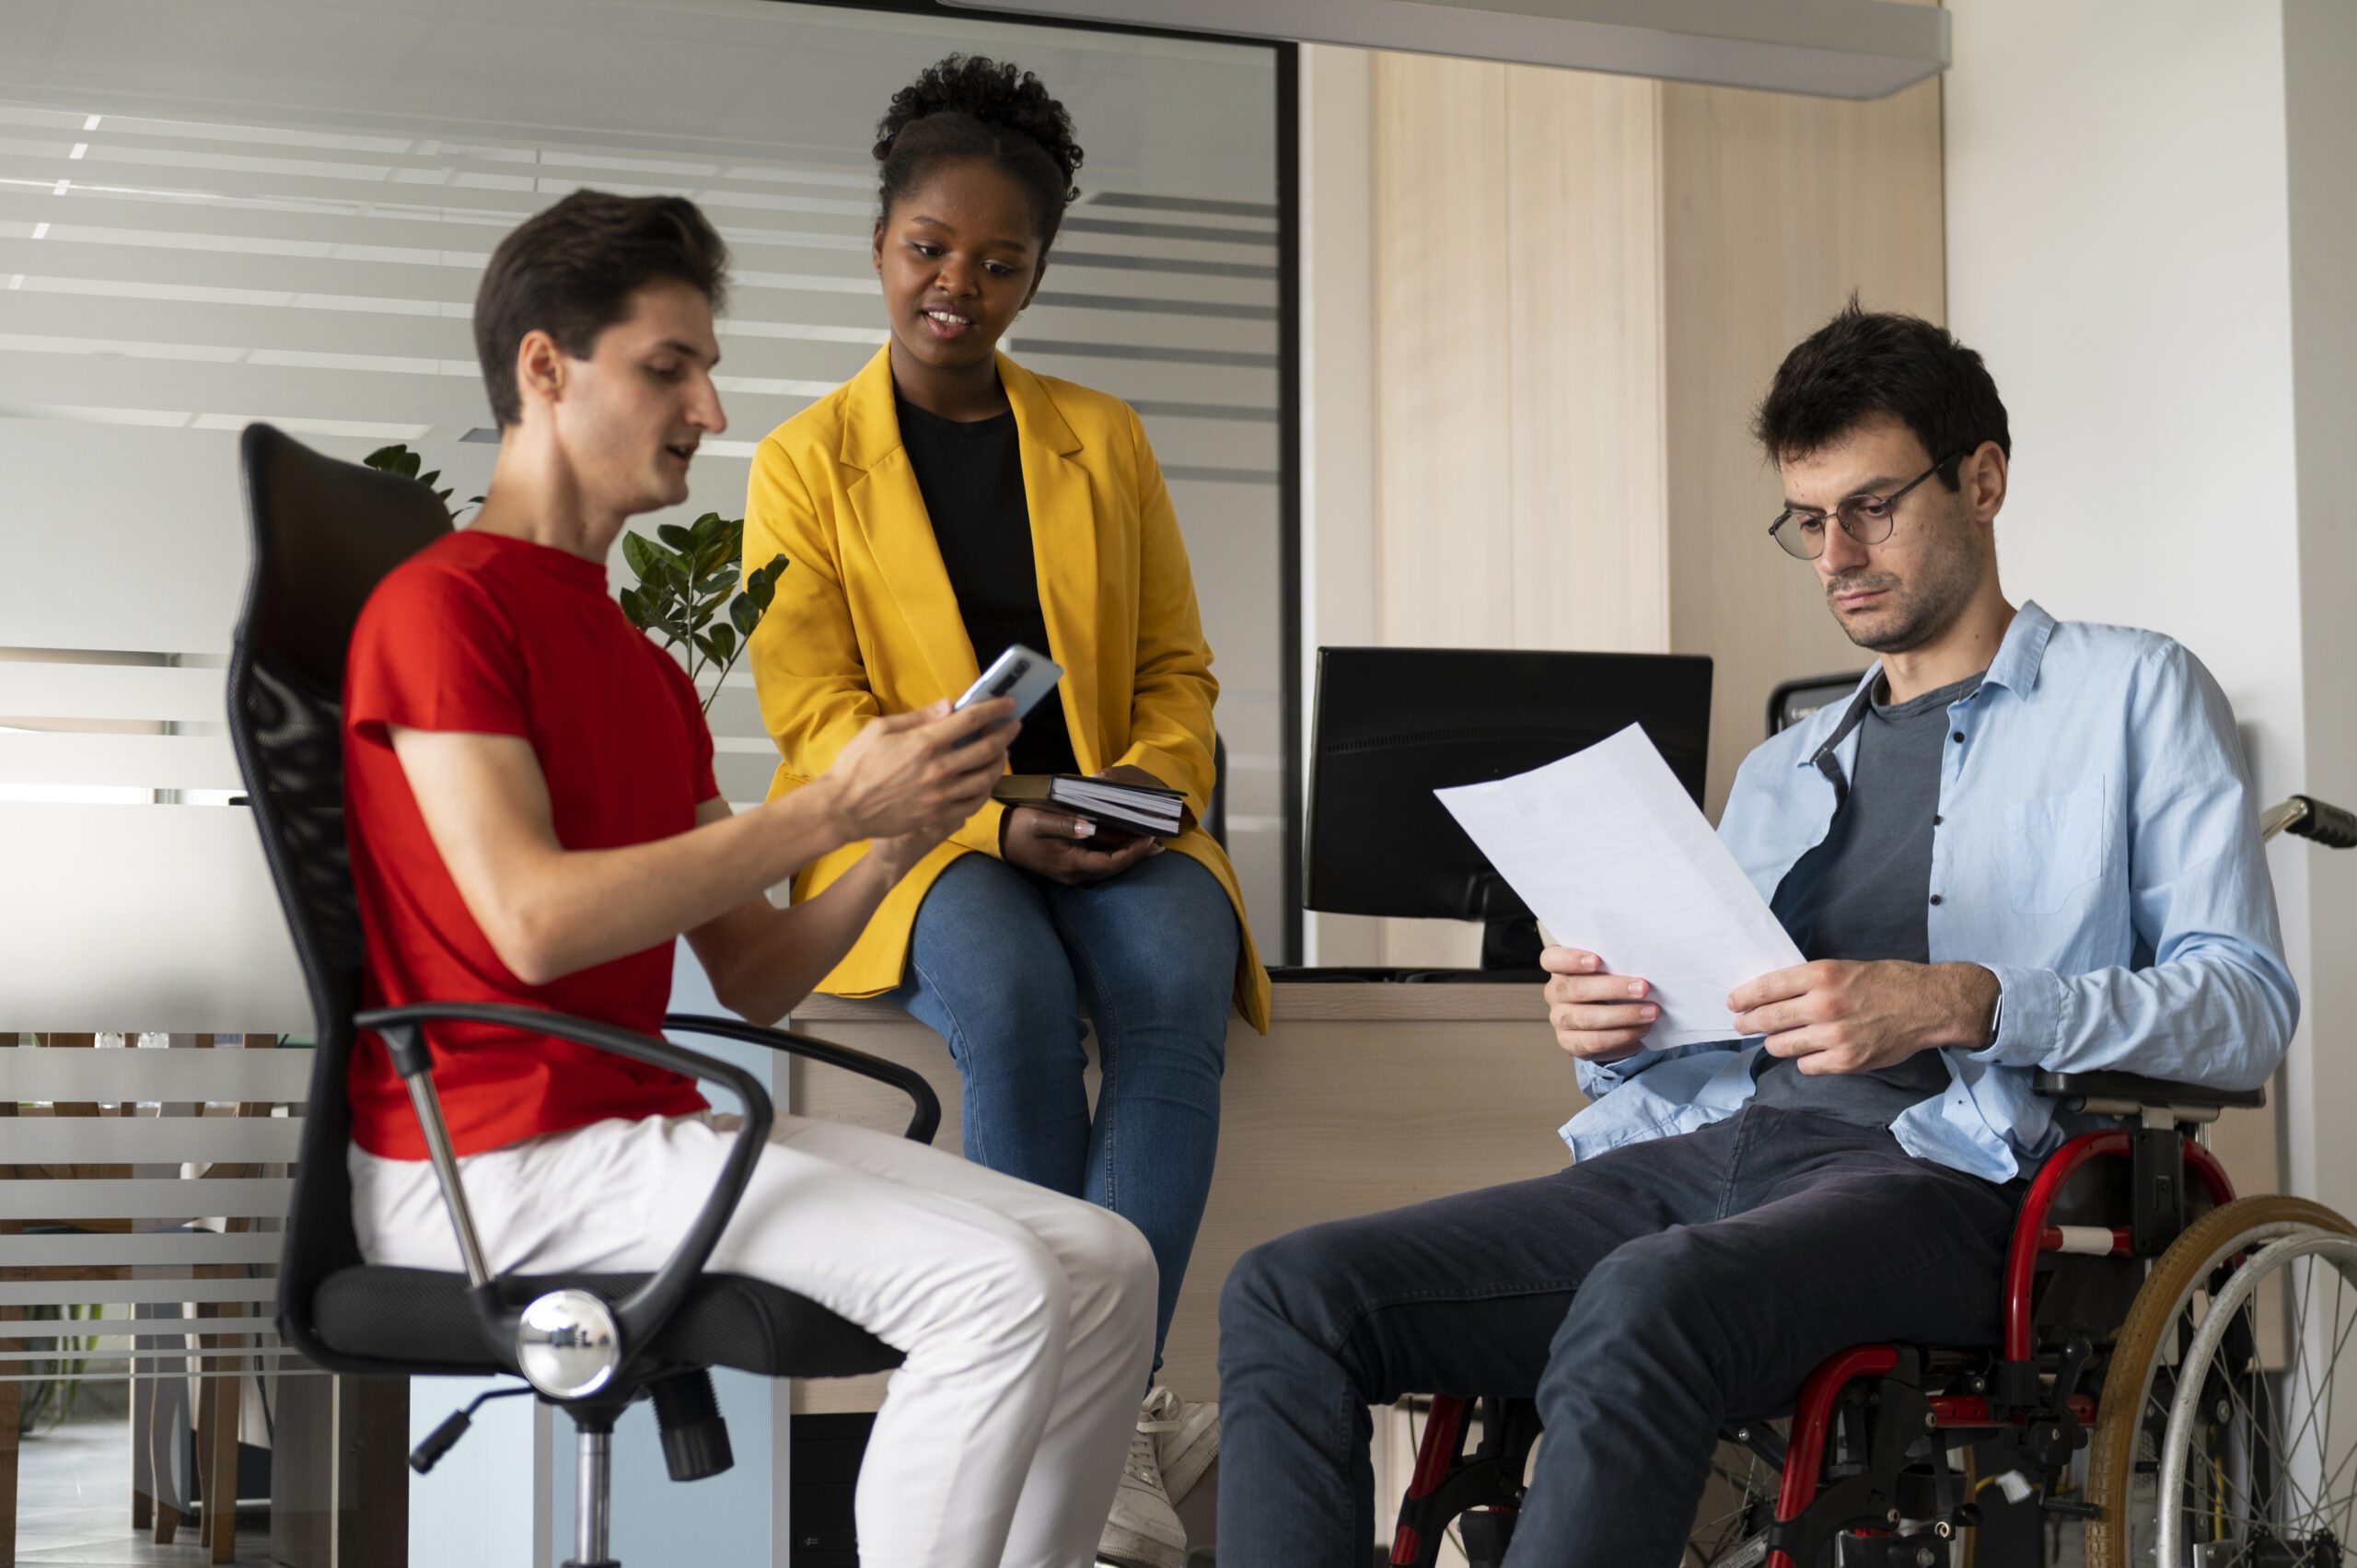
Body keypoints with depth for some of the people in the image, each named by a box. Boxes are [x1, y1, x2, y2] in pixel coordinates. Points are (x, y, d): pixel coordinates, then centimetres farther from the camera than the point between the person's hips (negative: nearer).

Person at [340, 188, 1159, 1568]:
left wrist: (894, 844, -2)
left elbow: (756, 980, 16)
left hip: (650, 1127, 9)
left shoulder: (646, 668, 21)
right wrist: (827, 809, -16)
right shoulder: (437, 606, -6)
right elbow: (533, 921, -20)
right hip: (488, 1159, -9)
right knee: (997, 1283, -23)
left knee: (1105, 1265, -2)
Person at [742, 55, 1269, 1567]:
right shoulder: (807, 462, 6)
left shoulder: (1103, 439, 15)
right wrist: (994, 822, -17)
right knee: (1011, 994, -35)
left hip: (1109, 831, 2)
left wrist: (1155, 780, -9)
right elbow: (814, 715, -3)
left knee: (1177, 980, -32)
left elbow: (1179, 668, 15)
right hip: (911, 841, -2)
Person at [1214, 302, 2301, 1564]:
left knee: (1648, 1301, -40)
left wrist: (1964, 1005, -16)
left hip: (1936, 1169, -6)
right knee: (1291, 1293, -17)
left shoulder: (2131, 694, 13)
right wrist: (1608, 1026, 5)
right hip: (1694, 1154, 6)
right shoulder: (1781, 770, 33)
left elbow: (2247, 1001, -1)